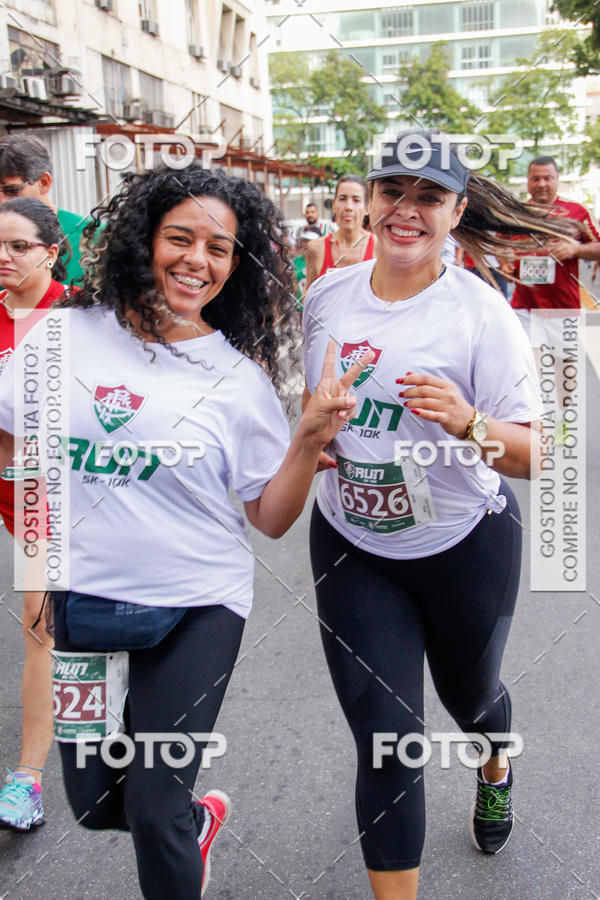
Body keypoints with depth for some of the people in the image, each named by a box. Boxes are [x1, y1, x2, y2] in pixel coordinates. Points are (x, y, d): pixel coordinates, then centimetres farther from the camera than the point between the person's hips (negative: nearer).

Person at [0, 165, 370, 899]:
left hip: (195, 612, -2)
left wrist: (311, 439, -16)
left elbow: (271, 517, -3)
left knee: (153, 816, 2)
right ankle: (198, 818, 49)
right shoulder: (65, 335, -4)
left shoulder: (241, 377, -5)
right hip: (80, 599, 3)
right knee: (94, 803, 17)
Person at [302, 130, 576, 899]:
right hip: (350, 547, 2)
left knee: (469, 696, 24)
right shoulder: (327, 296, -4)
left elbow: (530, 457, -18)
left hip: (465, 546, -1)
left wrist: (466, 423, -37)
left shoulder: (481, 312, -17)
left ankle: (496, 769, 62)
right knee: (388, 741, -2)